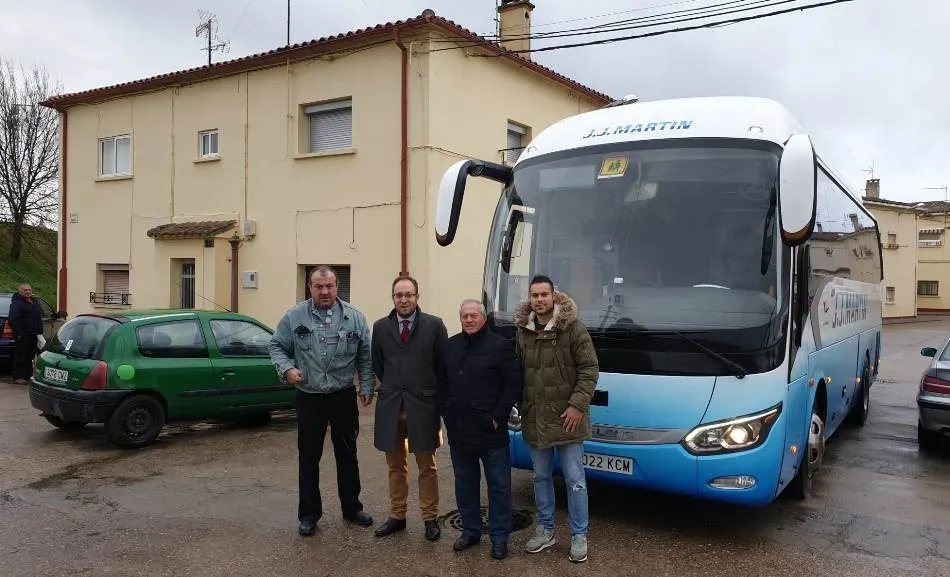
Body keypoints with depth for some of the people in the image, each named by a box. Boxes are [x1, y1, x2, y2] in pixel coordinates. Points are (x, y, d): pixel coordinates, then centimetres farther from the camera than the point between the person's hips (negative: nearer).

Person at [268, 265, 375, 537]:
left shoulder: (354, 317, -1)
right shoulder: (294, 317, -3)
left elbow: (366, 356, 2)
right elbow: (277, 347, 3)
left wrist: (367, 387, -2)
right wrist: (286, 368, -15)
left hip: (344, 397, 1)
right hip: (309, 398, -1)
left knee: (347, 455, 13)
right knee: (309, 458, 7)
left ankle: (352, 507, 29)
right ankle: (309, 513, 21)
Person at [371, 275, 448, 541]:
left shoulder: (434, 325, -5)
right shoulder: (380, 327, 4)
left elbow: (443, 364, 0)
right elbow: (377, 364, 13)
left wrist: (432, 393, 2)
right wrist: (391, 387, 11)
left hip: (423, 406, -2)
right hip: (390, 406, 3)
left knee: (427, 467, 8)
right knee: (395, 466, 13)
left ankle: (430, 518, 19)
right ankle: (397, 516, 25)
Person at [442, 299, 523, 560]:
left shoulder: (500, 346, -8)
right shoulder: (450, 346, 9)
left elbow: (513, 385, -9)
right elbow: (442, 383, 15)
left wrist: (498, 416, -12)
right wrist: (446, 413, 5)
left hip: (491, 432, -5)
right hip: (458, 431, 5)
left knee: (499, 486, 5)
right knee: (465, 484, 16)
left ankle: (499, 537, 17)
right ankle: (470, 531, 31)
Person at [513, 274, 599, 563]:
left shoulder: (573, 327, -9)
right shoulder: (522, 331, 5)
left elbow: (590, 368, -10)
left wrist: (578, 404, -15)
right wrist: (521, 407, 8)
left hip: (566, 417, -4)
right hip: (534, 419, 5)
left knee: (574, 479, 5)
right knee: (541, 477, 16)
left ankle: (579, 535, 17)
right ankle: (545, 529, 30)